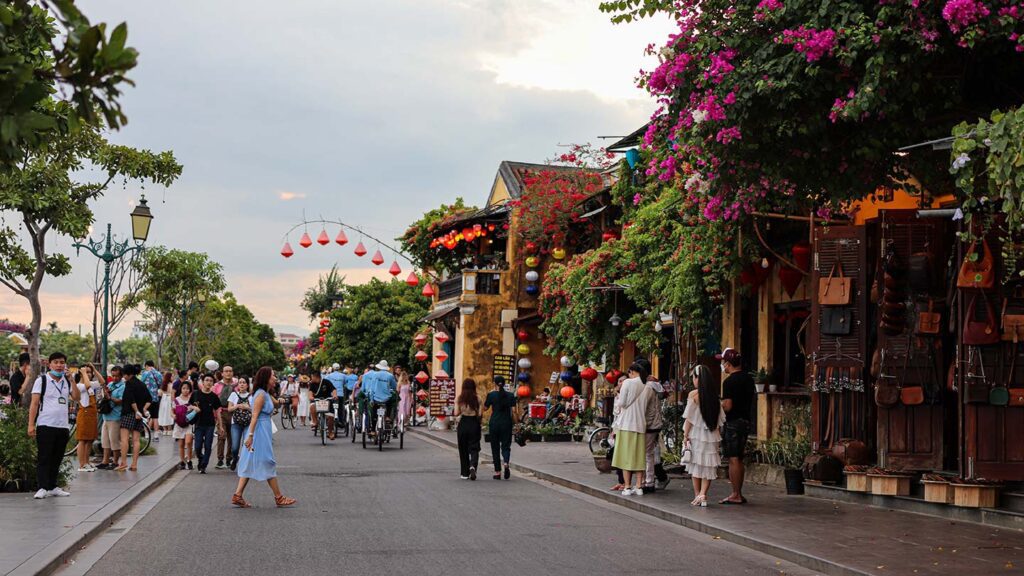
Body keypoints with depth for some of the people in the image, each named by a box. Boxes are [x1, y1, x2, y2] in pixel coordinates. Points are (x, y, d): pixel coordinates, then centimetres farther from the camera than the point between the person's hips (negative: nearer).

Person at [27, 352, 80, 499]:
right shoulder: (42, 380, -1)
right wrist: (31, 424, -12)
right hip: (45, 426, -5)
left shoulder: (66, 381, 13)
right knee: (43, 458, -5)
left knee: (57, 459, 9)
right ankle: (42, 488, -5)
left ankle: (52, 487, 15)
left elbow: (76, 398, 1)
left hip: (63, 426, 5)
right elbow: (34, 403, -4)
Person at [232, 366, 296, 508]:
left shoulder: (266, 394, 15)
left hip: (263, 431, 10)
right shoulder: (261, 394, -14)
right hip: (260, 432, -10)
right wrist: (250, 435, -22)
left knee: (250, 465, 8)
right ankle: (279, 498, 6)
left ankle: (238, 496, 7)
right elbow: (254, 416, -19)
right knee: (268, 464, -1)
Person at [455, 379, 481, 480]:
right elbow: (479, 414, -8)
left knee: (463, 449, 13)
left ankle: (465, 473, 16)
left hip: (463, 424, 1)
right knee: (474, 448, 3)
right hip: (474, 424, -1)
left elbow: (456, 414, -6)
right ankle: (473, 466, -25)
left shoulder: (459, 399, -3)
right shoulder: (477, 398, -5)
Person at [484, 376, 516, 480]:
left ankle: (497, 472, 9)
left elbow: (485, 407, 8)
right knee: (506, 445, 7)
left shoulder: (491, 395, -4)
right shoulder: (510, 396, 1)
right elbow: (513, 411, -3)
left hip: (494, 423, -1)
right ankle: (505, 463, -22)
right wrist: (514, 423, 5)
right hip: (506, 423, 1)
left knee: (495, 447, 9)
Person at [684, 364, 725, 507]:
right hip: (711, 435, 3)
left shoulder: (694, 395, -9)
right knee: (708, 465, 5)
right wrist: (717, 436, 14)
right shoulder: (714, 396, 4)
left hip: (696, 434, -3)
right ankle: (703, 495, -4)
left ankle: (697, 496, 10)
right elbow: (720, 418, 6)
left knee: (696, 464, 8)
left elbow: (689, 418, -9)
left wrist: (685, 435, -3)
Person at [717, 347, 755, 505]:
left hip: (732, 422, -9)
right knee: (739, 459, 14)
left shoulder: (729, 381, -15)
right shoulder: (749, 379, 11)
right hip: (746, 421, 9)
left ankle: (736, 495, -5)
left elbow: (727, 406, -19)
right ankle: (739, 494, 17)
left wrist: (717, 405, -1)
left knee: (733, 459, -5)